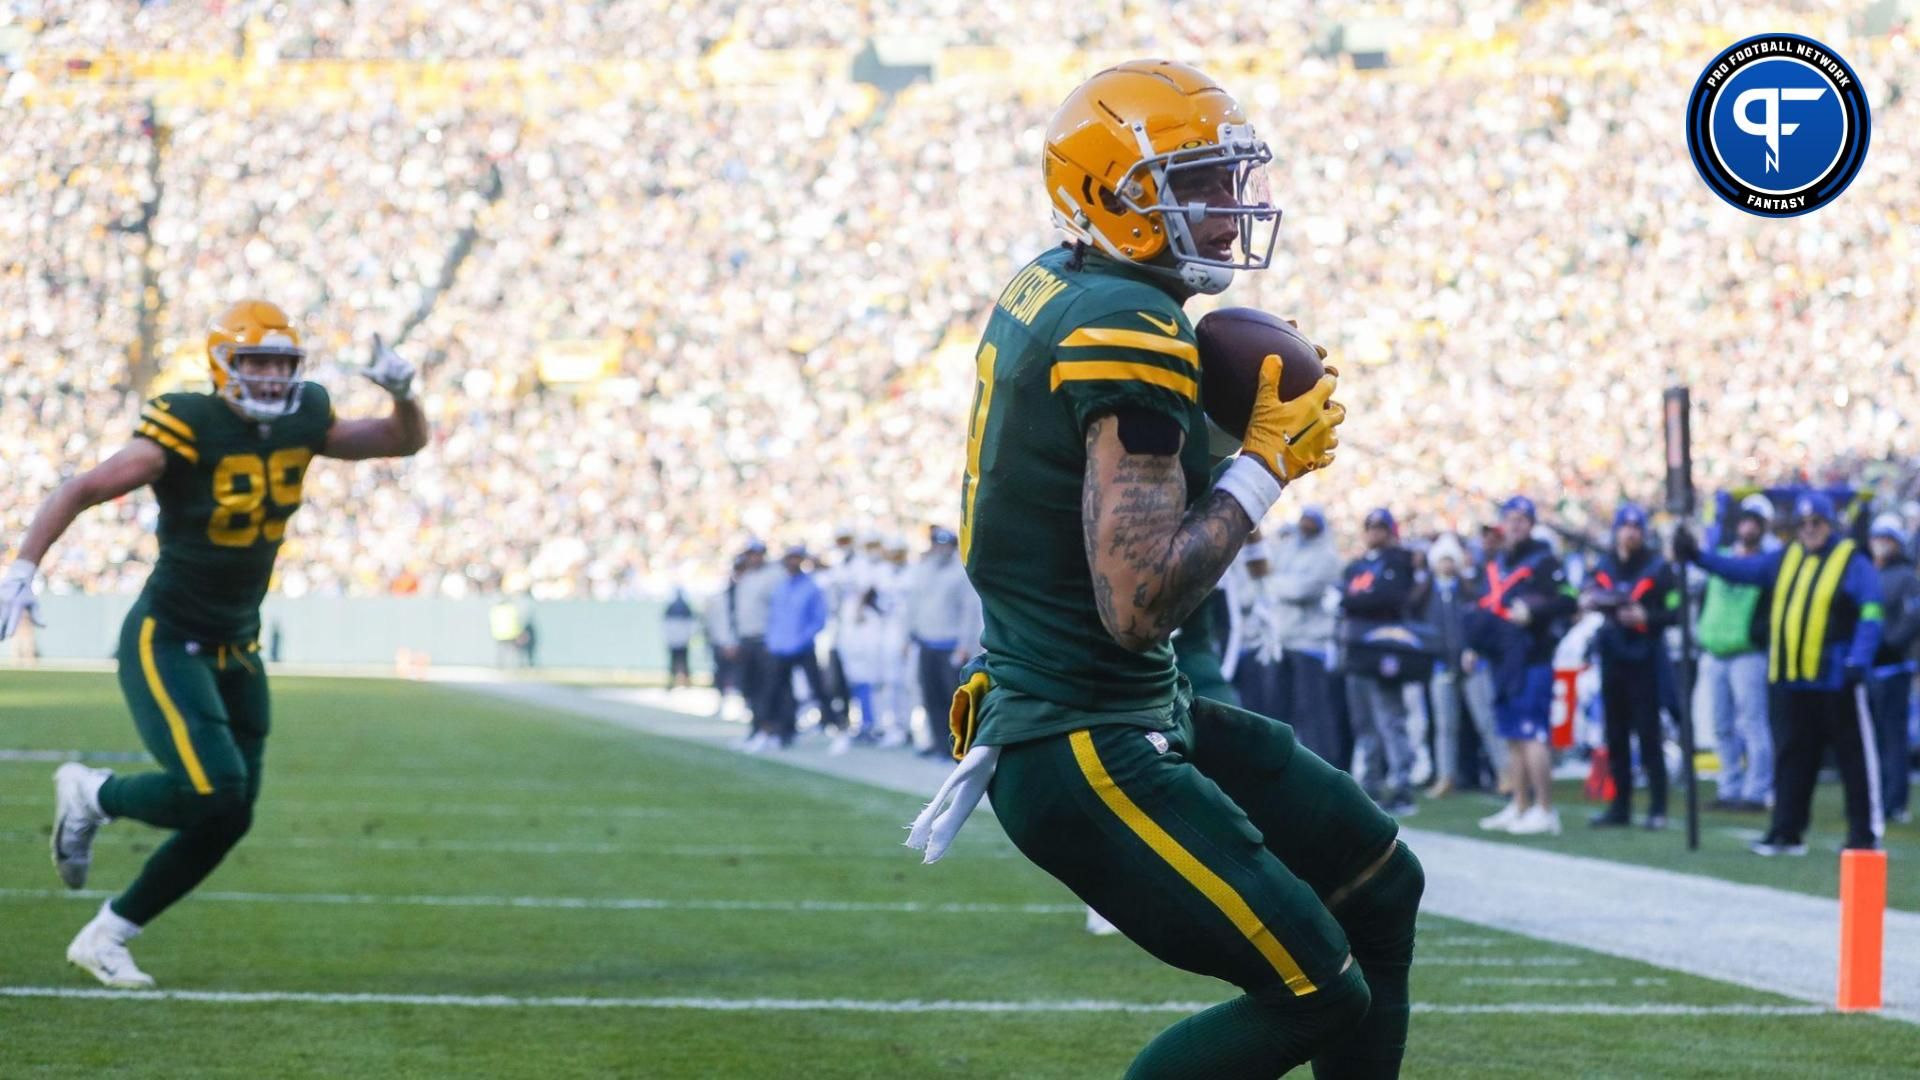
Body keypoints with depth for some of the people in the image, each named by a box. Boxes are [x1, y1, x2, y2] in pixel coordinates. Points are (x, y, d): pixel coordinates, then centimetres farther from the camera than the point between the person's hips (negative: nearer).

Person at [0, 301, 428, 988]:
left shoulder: (302, 424, 0)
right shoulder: (187, 432, -19)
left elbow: (406, 442, 11)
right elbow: (80, 493, -16)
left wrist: (403, 392, -10)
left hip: (235, 649, 7)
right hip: (165, 641, -7)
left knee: (226, 820, 5)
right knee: (214, 793, -22)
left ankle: (104, 939, 19)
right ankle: (92, 794, 6)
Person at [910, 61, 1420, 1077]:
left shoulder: (1050, 287, 7)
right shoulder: (1130, 335, -22)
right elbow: (1140, 604, -28)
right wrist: (1267, 463, -16)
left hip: (1145, 717, 10)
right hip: (1084, 754, -10)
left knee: (1380, 880, 15)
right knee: (1318, 994, -9)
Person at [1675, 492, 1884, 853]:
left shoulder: (1853, 562, -5)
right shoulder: (1787, 559, 13)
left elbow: (1870, 615, -11)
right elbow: (1743, 569, 16)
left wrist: (1858, 661, -20)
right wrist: (1699, 557, 7)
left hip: (1836, 678, -6)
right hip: (1794, 679, 6)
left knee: (1855, 756, -1)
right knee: (1792, 757, 9)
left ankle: (1865, 834, 3)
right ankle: (1787, 833, 15)